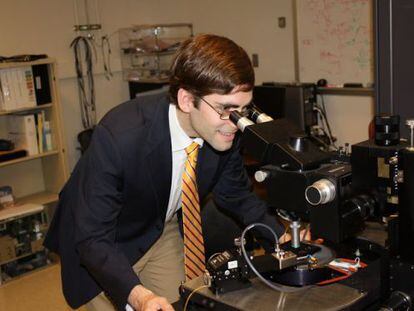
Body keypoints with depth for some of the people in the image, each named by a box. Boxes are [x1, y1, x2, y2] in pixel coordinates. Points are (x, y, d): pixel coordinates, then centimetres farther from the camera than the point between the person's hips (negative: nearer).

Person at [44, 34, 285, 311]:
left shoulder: (226, 130, -20)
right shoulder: (118, 136, -36)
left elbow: (236, 194, -2)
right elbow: (93, 239, -32)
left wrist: (283, 237, -16)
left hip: (165, 230, 4)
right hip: (106, 248, -4)